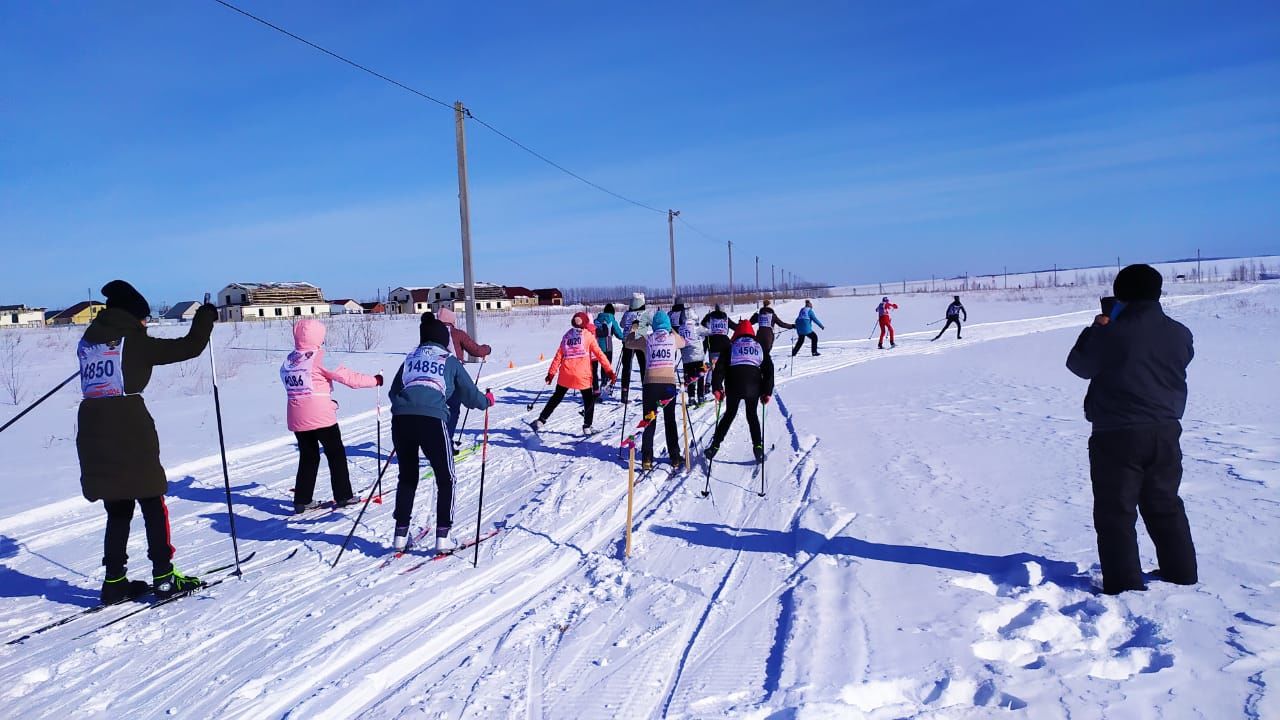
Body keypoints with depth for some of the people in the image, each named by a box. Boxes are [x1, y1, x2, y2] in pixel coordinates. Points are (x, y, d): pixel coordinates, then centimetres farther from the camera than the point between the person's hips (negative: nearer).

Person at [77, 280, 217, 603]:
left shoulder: (88, 342, 12)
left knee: (118, 510, 16)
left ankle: (115, 582, 17)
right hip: (131, 434, -6)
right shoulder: (135, 342, -6)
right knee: (153, 506, 5)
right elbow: (188, 347, -4)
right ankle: (164, 578, 7)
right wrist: (206, 317, 12)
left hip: (93, 435, 6)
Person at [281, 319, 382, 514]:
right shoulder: (319, 357, -11)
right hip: (320, 415, -6)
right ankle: (343, 496, 12)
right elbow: (347, 377, -11)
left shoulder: (288, 361, 9)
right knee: (336, 454, 9)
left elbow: (288, 382, 12)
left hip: (296, 417, 6)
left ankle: (302, 500, 15)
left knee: (308, 457, 16)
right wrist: (375, 380, 1)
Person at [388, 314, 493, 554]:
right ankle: (443, 536, 8)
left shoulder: (409, 359, 23)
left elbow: (393, 393, 26)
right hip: (432, 420, -3)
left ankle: (400, 534, 22)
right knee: (445, 479, 13)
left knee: (407, 477, 21)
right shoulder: (450, 361, 15)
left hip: (401, 419, 3)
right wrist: (487, 401, 39)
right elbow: (469, 395, 18)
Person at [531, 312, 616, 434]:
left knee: (556, 398, 19)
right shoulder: (588, 335, 1)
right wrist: (609, 371, -5)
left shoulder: (567, 335, 11)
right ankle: (587, 427, 8)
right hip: (582, 375, -3)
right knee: (589, 400, 14)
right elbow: (599, 354, -5)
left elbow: (558, 356, 8)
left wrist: (551, 373, 12)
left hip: (565, 374, 3)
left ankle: (540, 421, 17)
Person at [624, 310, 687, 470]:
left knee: (650, 422, 6)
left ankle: (647, 459, 0)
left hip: (651, 383, -1)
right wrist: (672, 330, 45)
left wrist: (633, 330, 40)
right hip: (669, 383, 1)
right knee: (670, 421, 12)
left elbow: (628, 343, 21)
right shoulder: (673, 338, 5)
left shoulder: (647, 339, 3)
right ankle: (675, 457, 15)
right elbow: (683, 343, 30)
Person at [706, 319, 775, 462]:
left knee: (729, 415, 15)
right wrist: (767, 392, 8)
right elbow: (769, 370, 8)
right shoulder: (760, 347, 14)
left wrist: (717, 388, 2)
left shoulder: (731, 346, 11)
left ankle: (714, 447, 12)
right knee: (752, 415, 18)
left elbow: (719, 368, 0)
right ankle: (758, 447, 5)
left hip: (733, 388, 0)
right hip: (753, 388, 1)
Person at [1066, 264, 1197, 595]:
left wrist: (1094, 330, 11)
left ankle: (1126, 585, 7)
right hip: (1165, 432, 6)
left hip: (1117, 436, -5)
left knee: (1115, 513, 4)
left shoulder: (1111, 334, -15)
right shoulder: (1180, 333, 0)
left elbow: (1079, 365, -2)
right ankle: (1181, 574, 32)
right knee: (1165, 506, 21)